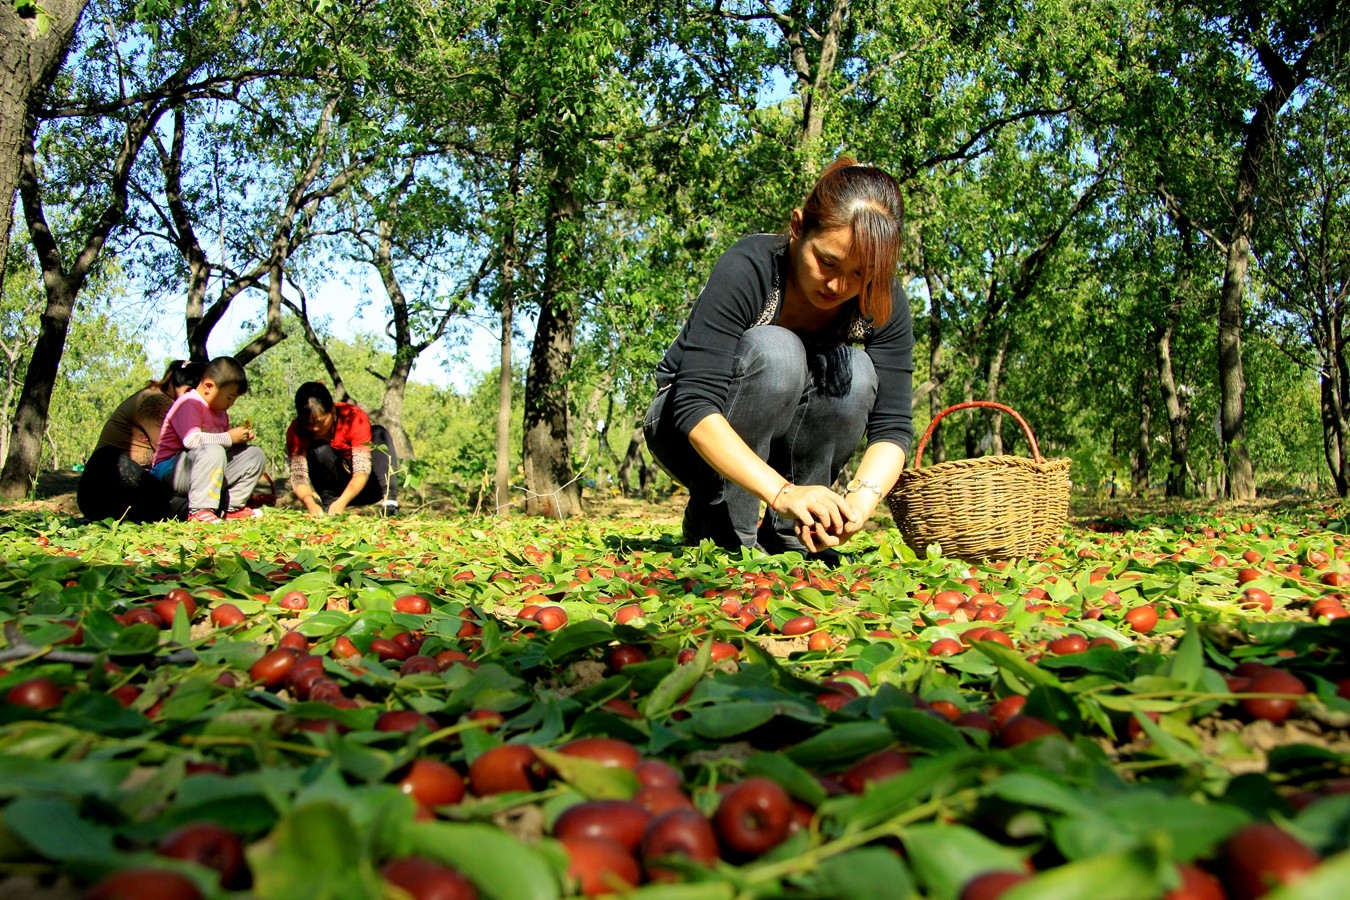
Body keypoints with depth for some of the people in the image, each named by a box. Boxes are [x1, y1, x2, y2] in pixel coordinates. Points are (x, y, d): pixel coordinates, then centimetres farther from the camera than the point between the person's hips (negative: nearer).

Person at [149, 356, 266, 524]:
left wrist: (241, 437, -5)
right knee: (213, 451, -38)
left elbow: (224, 443, 15)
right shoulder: (189, 403, -15)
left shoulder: (220, 412, 16)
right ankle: (199, 510, -35)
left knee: (255, 455, 5)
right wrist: (230, 438, -23)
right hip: (171, 469, -9)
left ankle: (231, 507, 1)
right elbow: (192, 440, -31)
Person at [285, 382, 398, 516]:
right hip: (336, 488, 0)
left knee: (378, 433, -24)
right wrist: (310, 503, -45)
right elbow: (297, 475, -24)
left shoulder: (354, 418, -23)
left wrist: (341, 503, -44)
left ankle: (389, 501, -33)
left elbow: (362, 470, -29)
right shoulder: (296, 431, -17)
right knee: (319, 450, -27)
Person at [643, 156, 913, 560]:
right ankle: (721, 526, -19)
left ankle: (788, 532, -12)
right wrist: (781, 491, -48)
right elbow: (695, 406, -35)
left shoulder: (884, 300, -14)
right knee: (773, 350, -32)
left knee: (855, 373, -26)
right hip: (693, 436, -3)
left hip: (778, 443, 4)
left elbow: (892, 424, -18)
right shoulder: (747, 269, -27)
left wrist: (863, 498, -39)